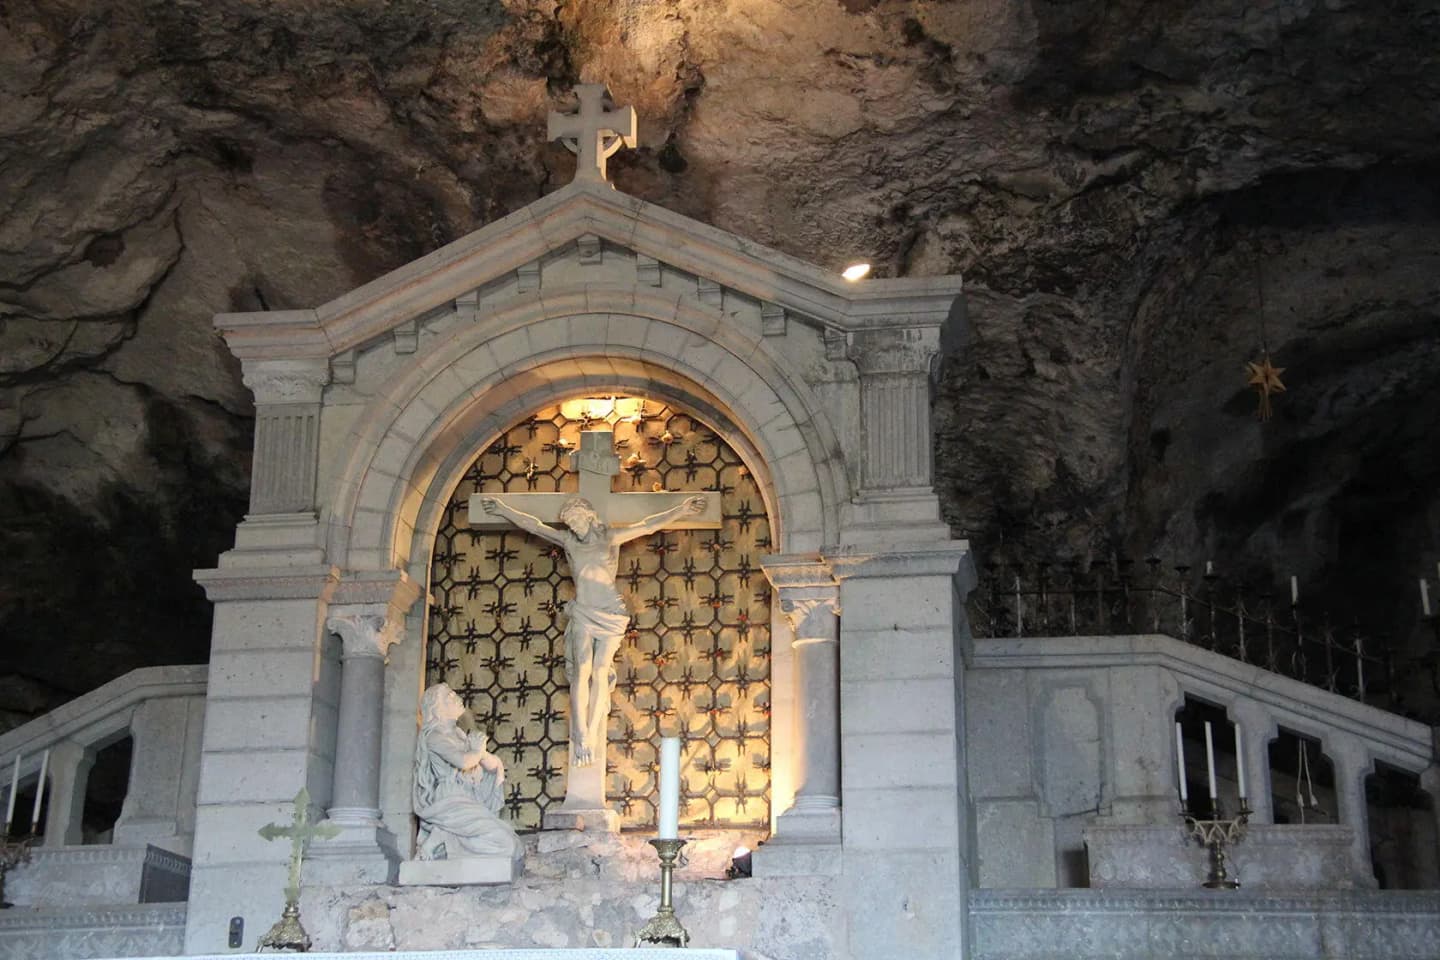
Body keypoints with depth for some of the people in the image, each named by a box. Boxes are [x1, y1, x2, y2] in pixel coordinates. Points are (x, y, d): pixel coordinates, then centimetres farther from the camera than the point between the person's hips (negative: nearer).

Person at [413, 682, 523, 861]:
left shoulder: (459, 734, 19)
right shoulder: (434, 736, -7)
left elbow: (494, 764, 14)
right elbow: (463, 761, -24)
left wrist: (480, 751, -7)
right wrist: (477, 751, -2)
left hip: (468, 803, 8)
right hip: (449, 804, -8)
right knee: (499, 840, -18)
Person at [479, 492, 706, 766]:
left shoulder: (610, 536, 2)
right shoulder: (567, 540, 8)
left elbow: (647, 525, -4)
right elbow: (534, 525, 12)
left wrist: (681, 510, -13)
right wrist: (504, 510, 13)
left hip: (610, 613, -1)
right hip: (582, 614, 1)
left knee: (600, 672, -6)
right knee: (582, 671, -12)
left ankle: (591, 737, -5)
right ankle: (581, 741, -19)